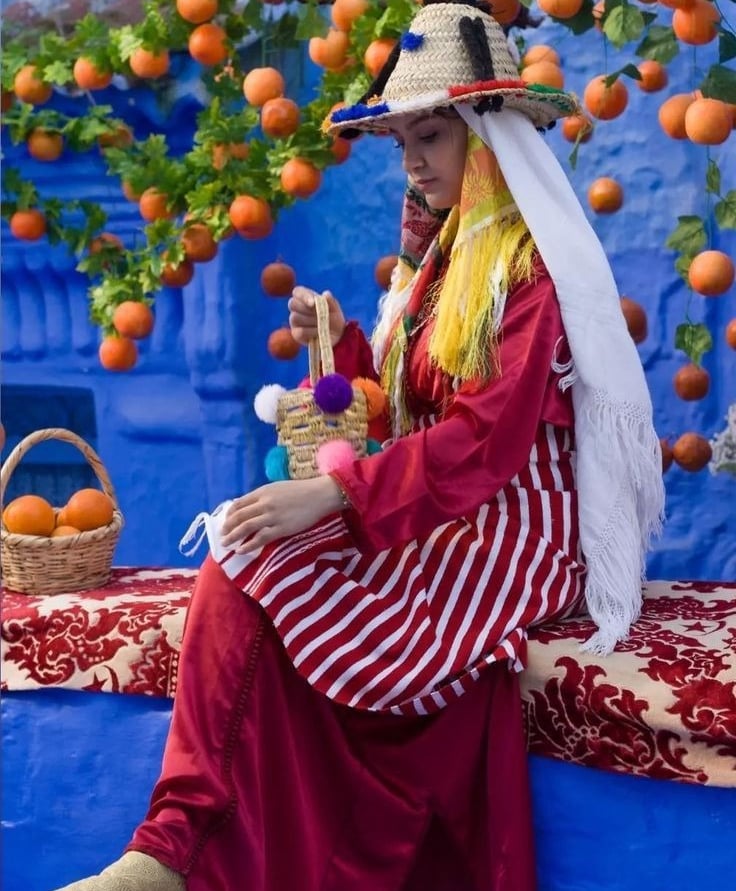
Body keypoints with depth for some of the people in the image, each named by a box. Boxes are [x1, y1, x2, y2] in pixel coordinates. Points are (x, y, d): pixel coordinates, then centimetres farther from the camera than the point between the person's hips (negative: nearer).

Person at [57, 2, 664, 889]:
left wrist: (335, 492, -26)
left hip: (510, 531, -8)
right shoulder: (443, 254, 16)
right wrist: (342, 344, 3)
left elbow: (493, 434, -20)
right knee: (246, 565, -18)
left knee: (250, 574, -23)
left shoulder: (533, 259, -10)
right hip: (439, 515, 8)